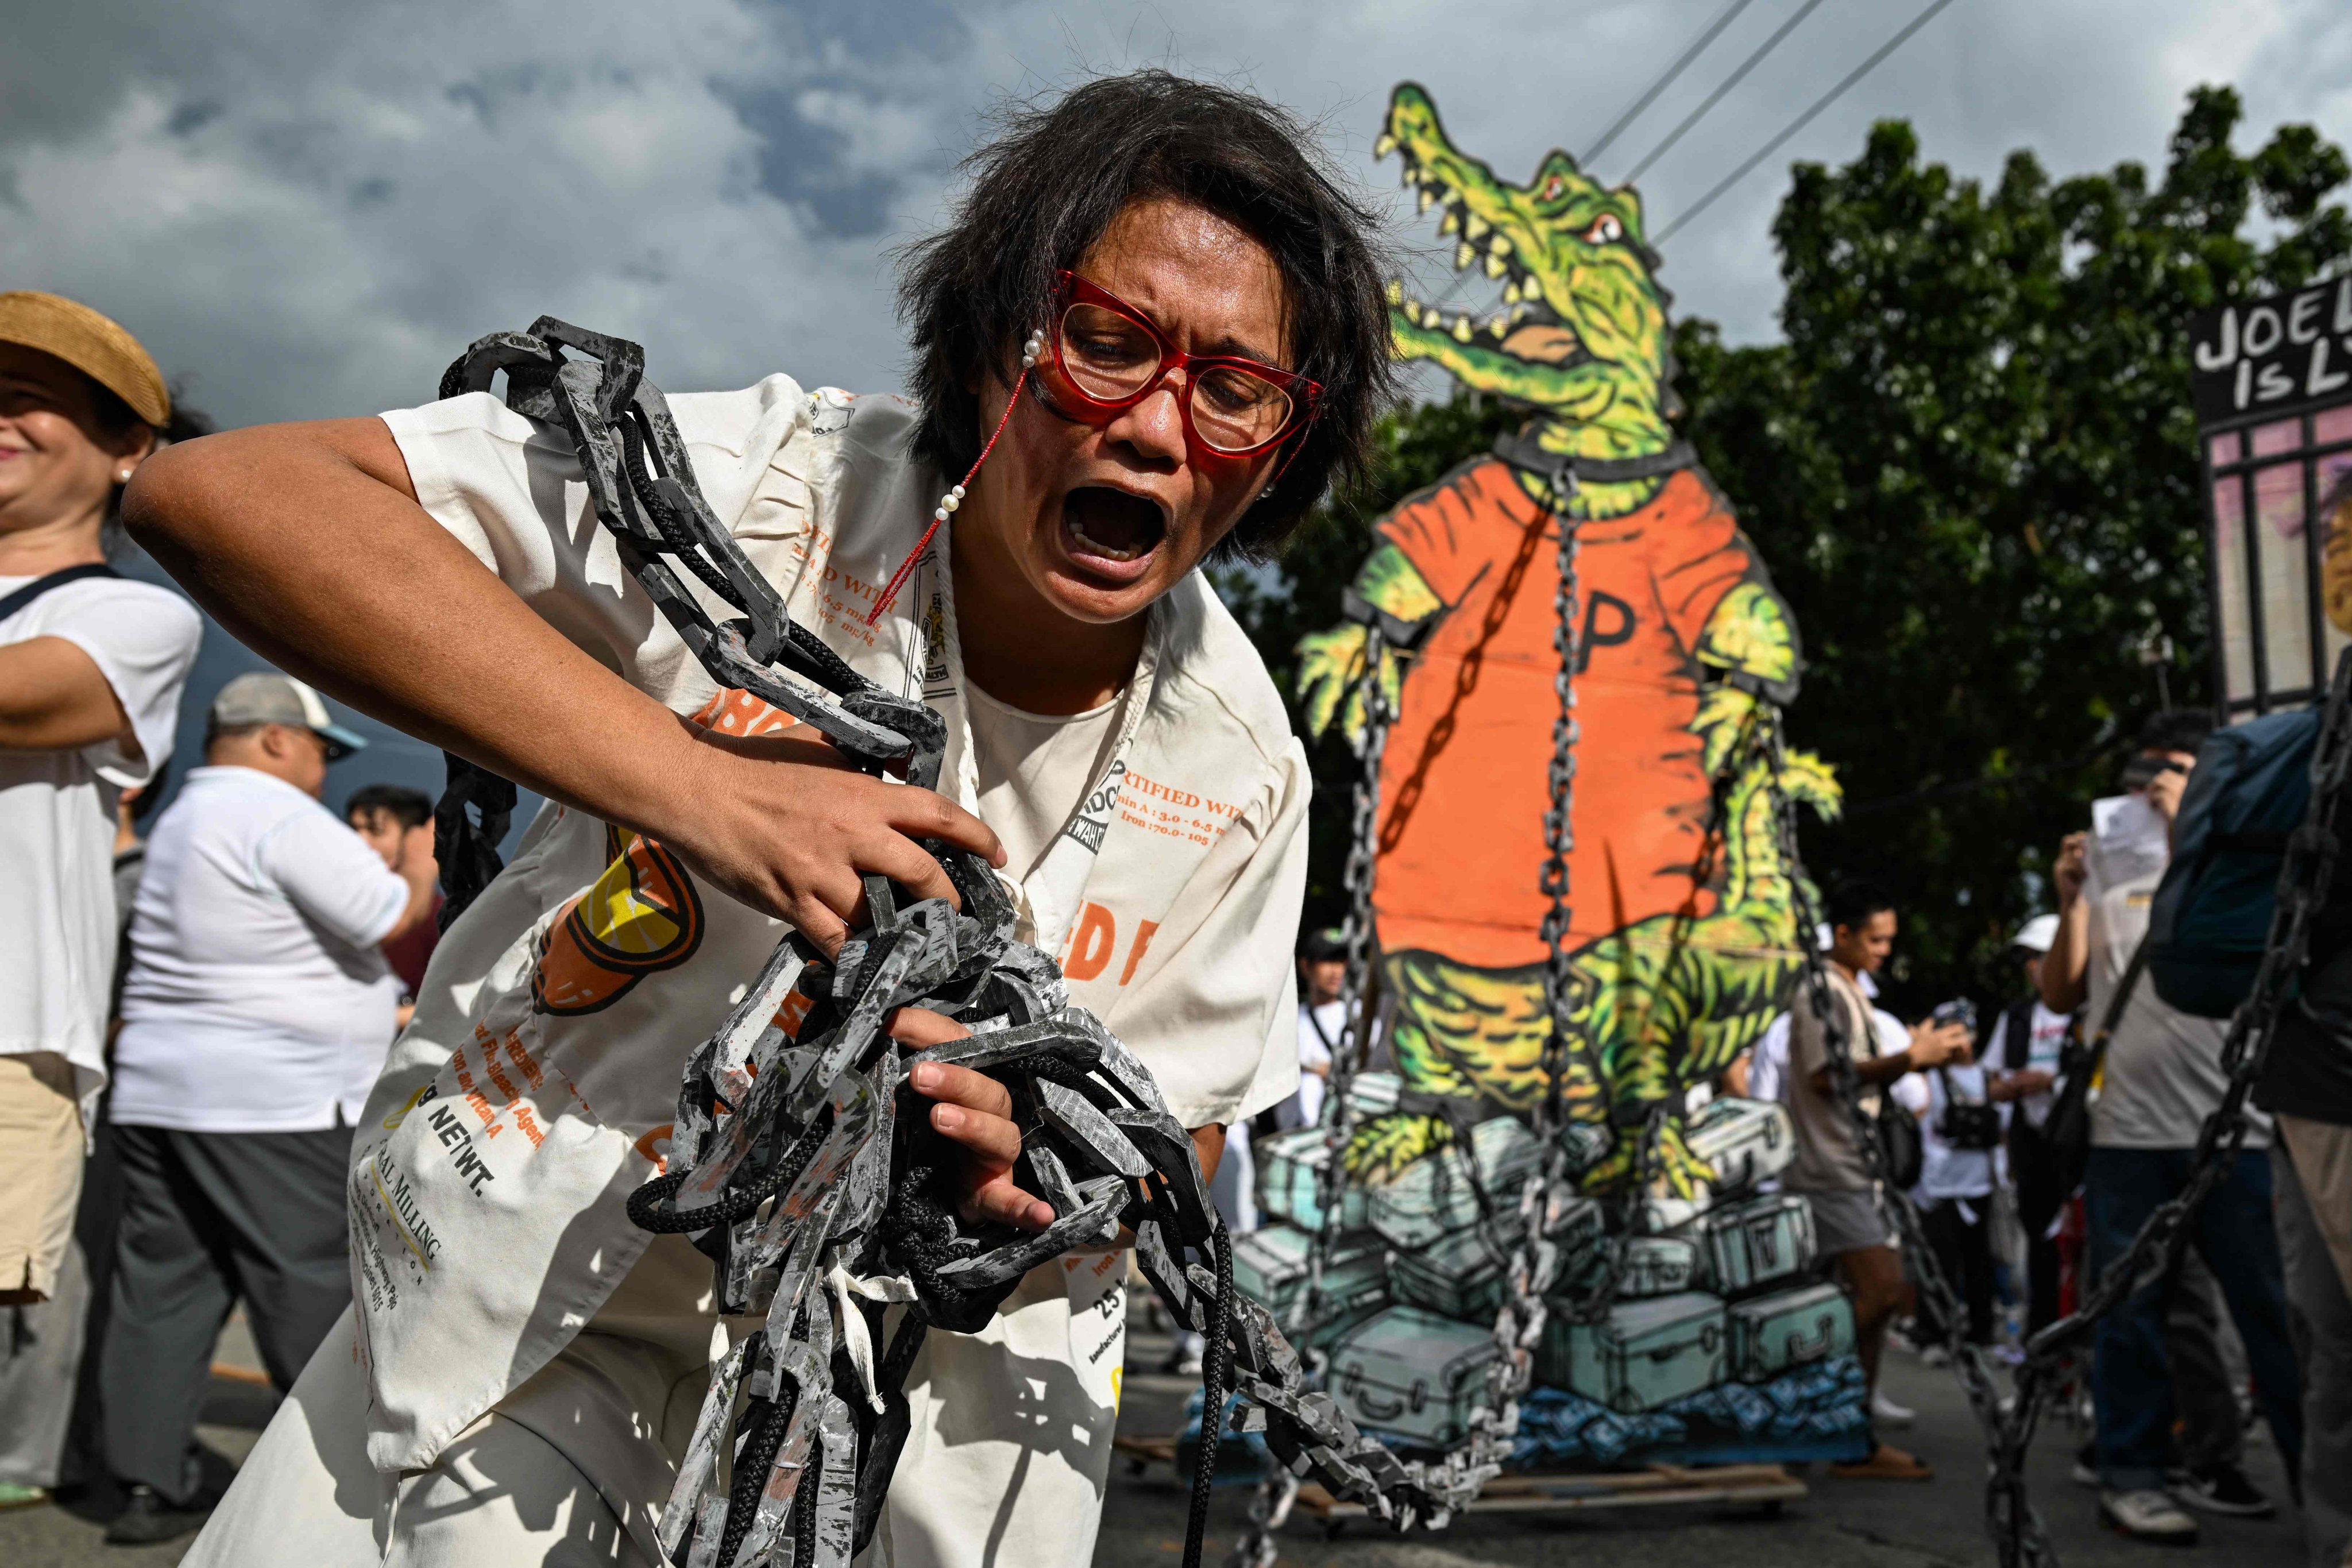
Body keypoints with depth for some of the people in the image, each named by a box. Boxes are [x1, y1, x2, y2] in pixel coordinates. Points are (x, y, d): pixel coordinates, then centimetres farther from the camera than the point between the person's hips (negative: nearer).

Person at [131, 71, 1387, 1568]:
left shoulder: (1244, 770, -11)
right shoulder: (774, 487, -22)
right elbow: (223, 489, -31)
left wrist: (1035, 1169, -26)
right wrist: (702, 787, -40)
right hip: (526, 1289, -1)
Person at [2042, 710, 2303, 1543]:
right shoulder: (2108, 874, 15)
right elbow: (2062, 997, 12)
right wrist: (2070, 904, -2)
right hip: (2128, 1127, 2)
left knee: (2273, 1304, 1)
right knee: (2132, 1310, 5)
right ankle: (2130, 1474, 12)